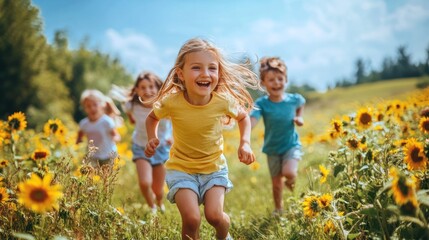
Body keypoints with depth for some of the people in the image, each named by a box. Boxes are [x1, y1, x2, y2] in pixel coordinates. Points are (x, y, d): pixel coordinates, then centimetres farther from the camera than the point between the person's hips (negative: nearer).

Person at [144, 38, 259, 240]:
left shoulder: (224, 101, -18)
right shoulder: (171, 102, -20)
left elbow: (243, 117, 4)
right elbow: (152, 118, 3)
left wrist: (245, 143, -9)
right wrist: (152, 138, -14)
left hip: (214, 167, 1)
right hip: (181, 168, -1)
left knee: (214, 214, -13)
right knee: (191, 219, -18)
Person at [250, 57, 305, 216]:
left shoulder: (294, 99, -12)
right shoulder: (262, 104, -20)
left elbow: (301, 103, 14)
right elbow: (252, 122, -37)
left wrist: (299, 118, -2)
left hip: (291, 145, 0)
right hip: (272, 149, 0)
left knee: (289, 173, -25)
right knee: (276, 184, 10)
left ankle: (291, 180, 13)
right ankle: (278, 209, 37)